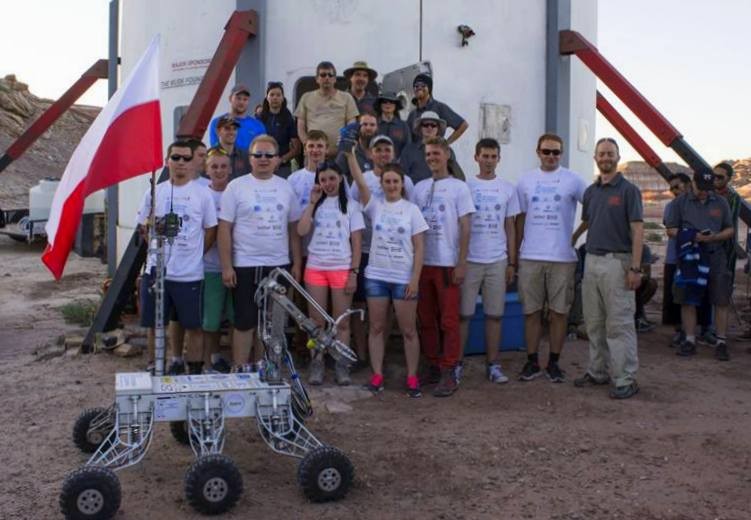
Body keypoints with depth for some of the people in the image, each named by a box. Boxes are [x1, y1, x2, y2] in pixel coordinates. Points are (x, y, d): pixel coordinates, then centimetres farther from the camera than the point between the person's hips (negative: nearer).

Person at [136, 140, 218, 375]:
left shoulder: (202, 193, 1)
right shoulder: (154, 192, 6)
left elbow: (211, 230, 5)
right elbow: (143, 226, 13)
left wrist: (195, 254, 1)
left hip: (190, 273, -2)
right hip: (156, 270, 2)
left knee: (193, 325, 3)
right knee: (155, 323, 10)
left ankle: (195, 370, 15)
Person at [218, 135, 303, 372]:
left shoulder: (286, 187, 7)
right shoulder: (236, 187, -3)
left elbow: (294, 228, 10)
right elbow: (224, 229, -5)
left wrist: (296, 263, 6)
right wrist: (226, 266, -11)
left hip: (279, 266, 4)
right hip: (246, 266, -4)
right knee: (245, 323, 0)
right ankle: (240, 370, 10)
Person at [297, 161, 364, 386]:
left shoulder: (351, 205, 4)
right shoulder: (315, 204, 11)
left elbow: (356, 243, 1)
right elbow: (302, 231, -5)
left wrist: (354, 272, -7)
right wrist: (313, 202, -6)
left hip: (342, 269, -2)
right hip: (315, 268, 2)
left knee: (342, 322, 2)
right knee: (316, 321, 5)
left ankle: (342, 365, 10)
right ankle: (317, 364, 13)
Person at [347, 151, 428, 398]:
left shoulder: (411, 209, 0)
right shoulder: (375, 204, 3)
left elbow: (419, 247, -2)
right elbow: (360, 181, -12)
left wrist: (415, 279, -8)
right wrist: (350, 154, -24)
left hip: (404, 279, -1)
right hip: (376, 276, 2)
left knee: (408, 330, 4)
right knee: (377, 328, 8)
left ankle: (412, 377, 13)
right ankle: (377, 375, 17)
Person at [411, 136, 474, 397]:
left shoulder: (459, 187, 0)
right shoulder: (419, 187, 11)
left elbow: (465, 228, -3)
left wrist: (462, 263, -9)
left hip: (447, 263, -4)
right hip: (422, 262, 4)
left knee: (449, 321, -3)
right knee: (426, 319, 9)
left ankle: (449, 373, 2)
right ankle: (432, 366, 21)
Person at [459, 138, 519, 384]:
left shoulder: (508, 189, 8)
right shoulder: (465, 186, 1)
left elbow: (510, 228, 10)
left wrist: (512, 263, 6)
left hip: (498, 261, 2)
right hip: (469, 260, -2)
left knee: (494, 314, 6)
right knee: (463, 313, 1)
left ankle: (493, 365, 14)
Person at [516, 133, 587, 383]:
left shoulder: (573, 180, -1)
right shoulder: (526, 180, 8)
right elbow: (520, 218, 12)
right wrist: (514, 253, 10)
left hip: (562, 257, -2)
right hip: (530, 257, 2)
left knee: (558, 312, 5)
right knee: (531, 311, 7)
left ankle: (554, 363, 17)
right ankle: (532, 362, 17)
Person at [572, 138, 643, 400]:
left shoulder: (628, 190, -6)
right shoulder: (590, 192, 13)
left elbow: (637, 229, -10)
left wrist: (635, 267, -16)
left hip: (617, 262, -7)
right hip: (591, 260, 7)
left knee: (619, 324, -5)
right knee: (594, 323, 12)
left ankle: (625, 379, 0)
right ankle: (597, 371, 22)